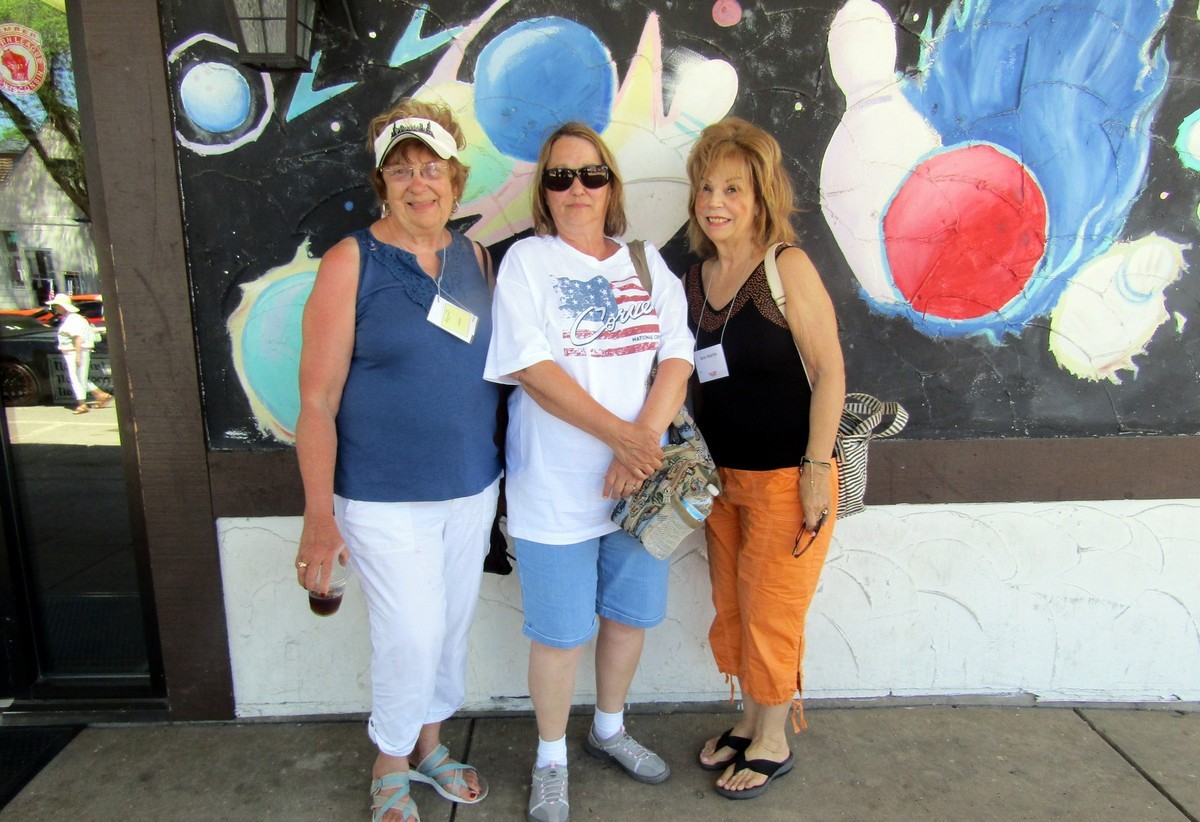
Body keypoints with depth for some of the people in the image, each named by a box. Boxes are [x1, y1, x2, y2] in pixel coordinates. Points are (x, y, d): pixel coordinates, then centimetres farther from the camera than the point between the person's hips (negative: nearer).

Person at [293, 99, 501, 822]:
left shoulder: (475, 257, 4)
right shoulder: (351, 264, -10)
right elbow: (317, 402, -11)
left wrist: (502, 468, 10)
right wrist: (319, 516, -12)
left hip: (473, 488, 5)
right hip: (384, 498, -5)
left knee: (454, 625, 17)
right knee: (411, 637, -1)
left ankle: (430, 743, 42)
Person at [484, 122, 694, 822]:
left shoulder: (647, 263, 8)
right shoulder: (527, 261, -4)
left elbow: (677, 357, 0)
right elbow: (531, 368, -14)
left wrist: (645, 439, -16)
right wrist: (620, 435, -20)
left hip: (639, 478, 4)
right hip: (557, 486, -4)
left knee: (631, 613, 17)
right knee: (560, 631, 7)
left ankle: (610, 728, 43)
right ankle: (552, 759, 31)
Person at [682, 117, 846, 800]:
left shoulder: (787, 266, -12)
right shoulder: (696, 278, 6)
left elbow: (828, 369, -14)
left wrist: (817, 469, -17)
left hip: (787, 476, -6)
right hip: (722, 475, 6)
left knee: (771, 613, 6)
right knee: (731, 609, 16)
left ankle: (774, 743, 27)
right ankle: (749, 722, 37)